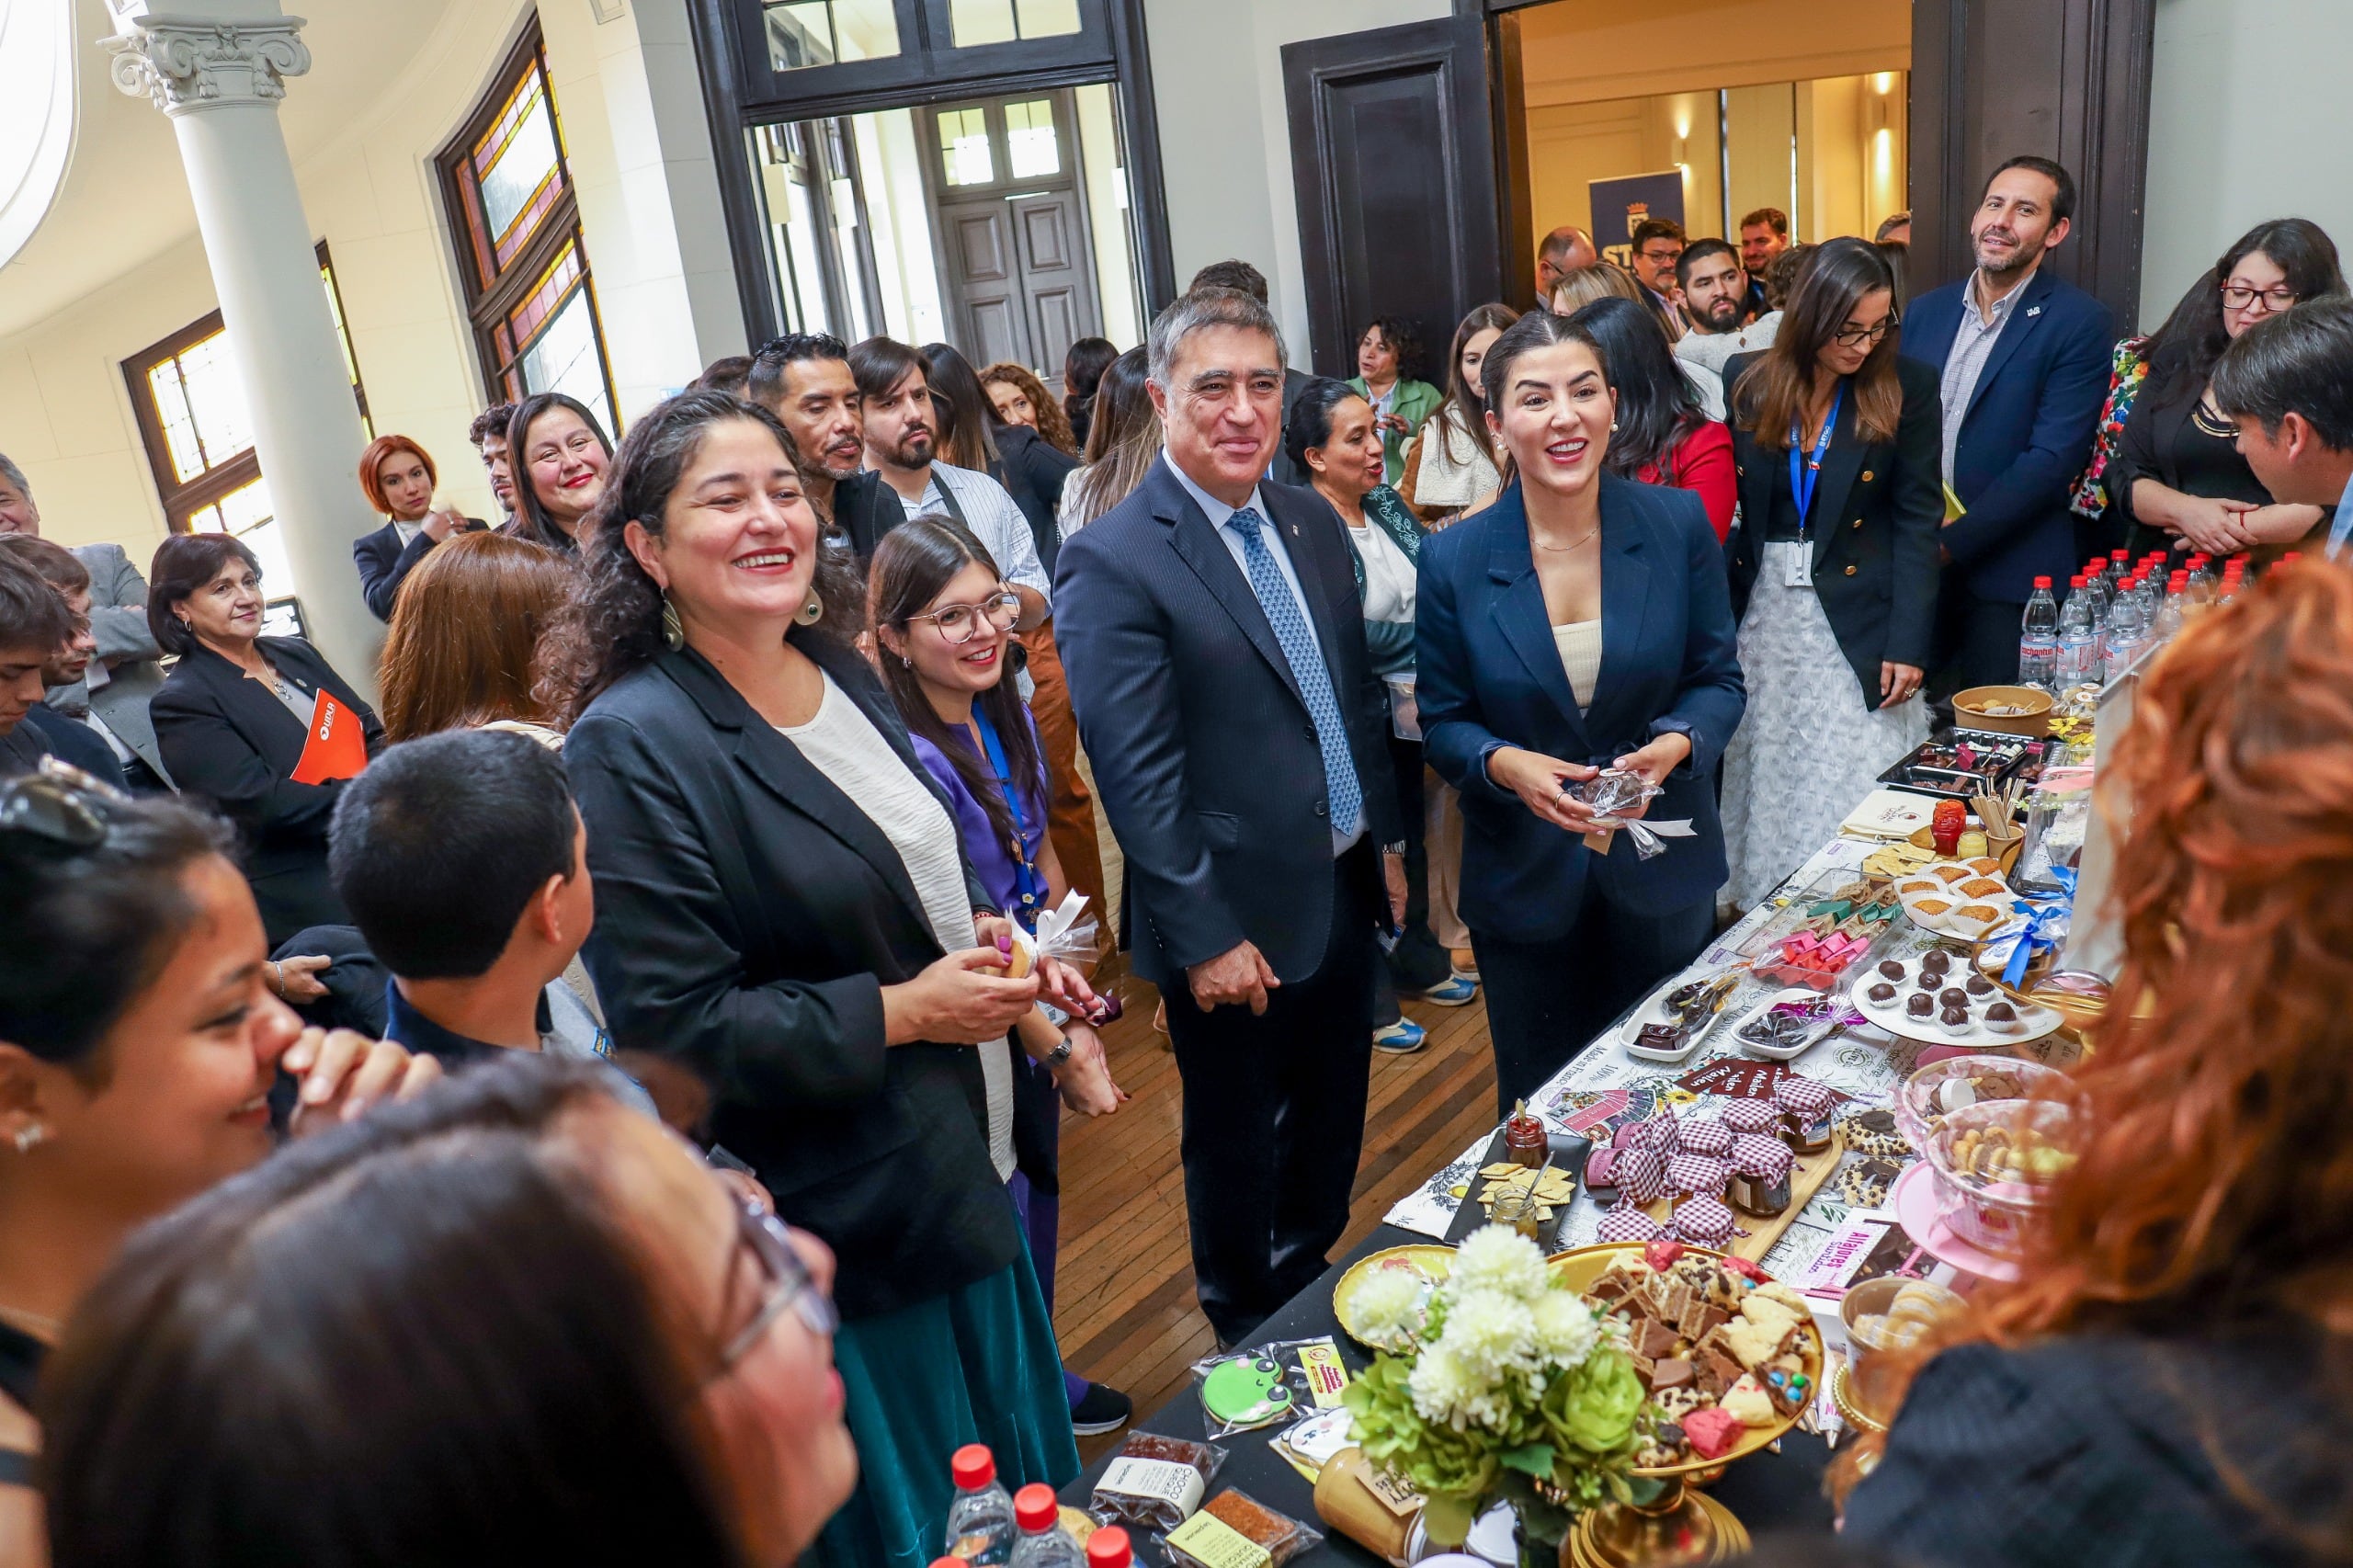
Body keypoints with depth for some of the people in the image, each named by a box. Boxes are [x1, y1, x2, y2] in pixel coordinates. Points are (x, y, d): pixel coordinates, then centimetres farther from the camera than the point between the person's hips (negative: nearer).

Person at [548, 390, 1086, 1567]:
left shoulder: (839, 671, 2)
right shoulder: (633, 745, -22)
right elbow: (668, 1028, -23)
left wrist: (980, 934, -1)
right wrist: (900, 1012, -21)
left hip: (965, 1163, 8)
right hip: (844, 1219, -7)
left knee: (1017, 1468, 26)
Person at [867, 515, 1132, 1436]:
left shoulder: (1007, 715, -3)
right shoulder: (906, 757, -27)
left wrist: (1073, 1019, 3)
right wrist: (1062, 1051, -14)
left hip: (1035, 1010, 7)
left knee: (1038, 1187, 23)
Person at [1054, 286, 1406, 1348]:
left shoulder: (1311, 523, 6)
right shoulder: (1113, 562, -18)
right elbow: (1136, 775, -20)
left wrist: (1387, 835, 13)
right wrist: (1206, 937, -19)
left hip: (1342, 890, 7)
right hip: (1236, 920, -7)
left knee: (1332, 1121, 23)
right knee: (1236, 1144, 14)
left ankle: (1317, 1290, 47)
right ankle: (1250, 1336, 38)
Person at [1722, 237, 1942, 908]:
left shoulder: (1907, 387, -2)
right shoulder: (1745, 381, 1)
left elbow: (1918, 519, -2)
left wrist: (1908, 643, -9)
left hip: (1858, 631, -2)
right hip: (1761, 621, 2)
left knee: (1859, 809, -1)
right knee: (1762, 801, 9)